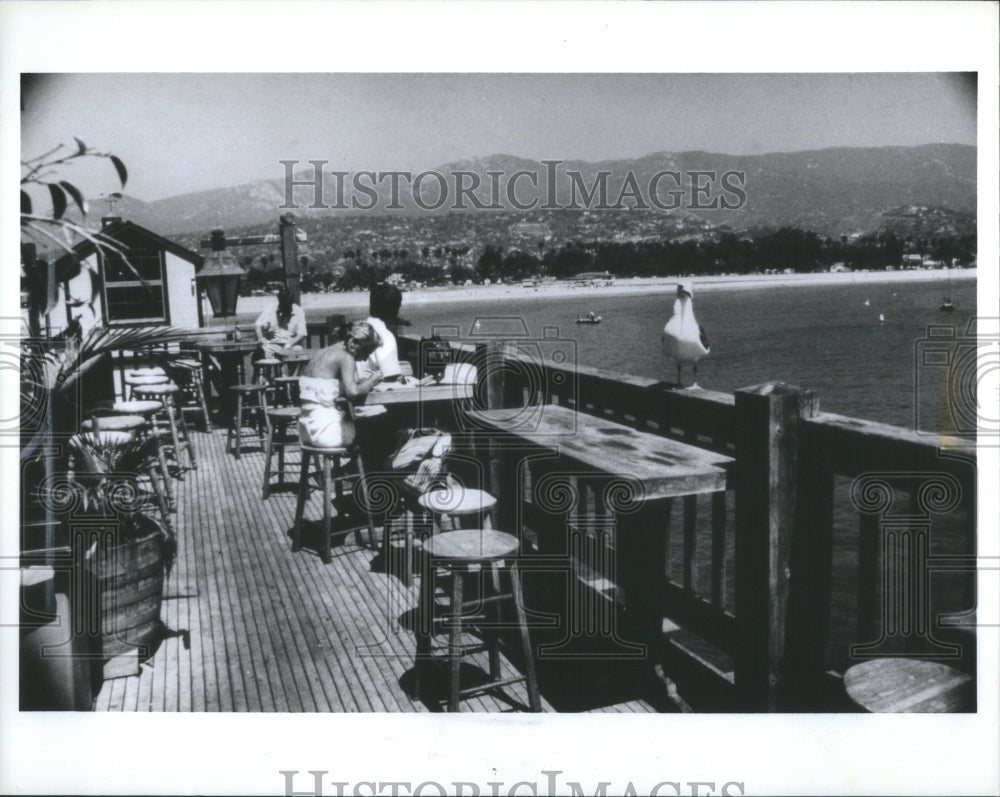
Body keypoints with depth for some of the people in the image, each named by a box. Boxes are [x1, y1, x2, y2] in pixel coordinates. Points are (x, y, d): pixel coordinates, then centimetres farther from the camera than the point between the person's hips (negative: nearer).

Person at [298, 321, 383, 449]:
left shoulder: (324, 353, 14)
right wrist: (371, 380, -6)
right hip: (325, 431, -9)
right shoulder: (346, 357, -11)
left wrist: (366, 381, 5)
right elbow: (353, 392, -22)